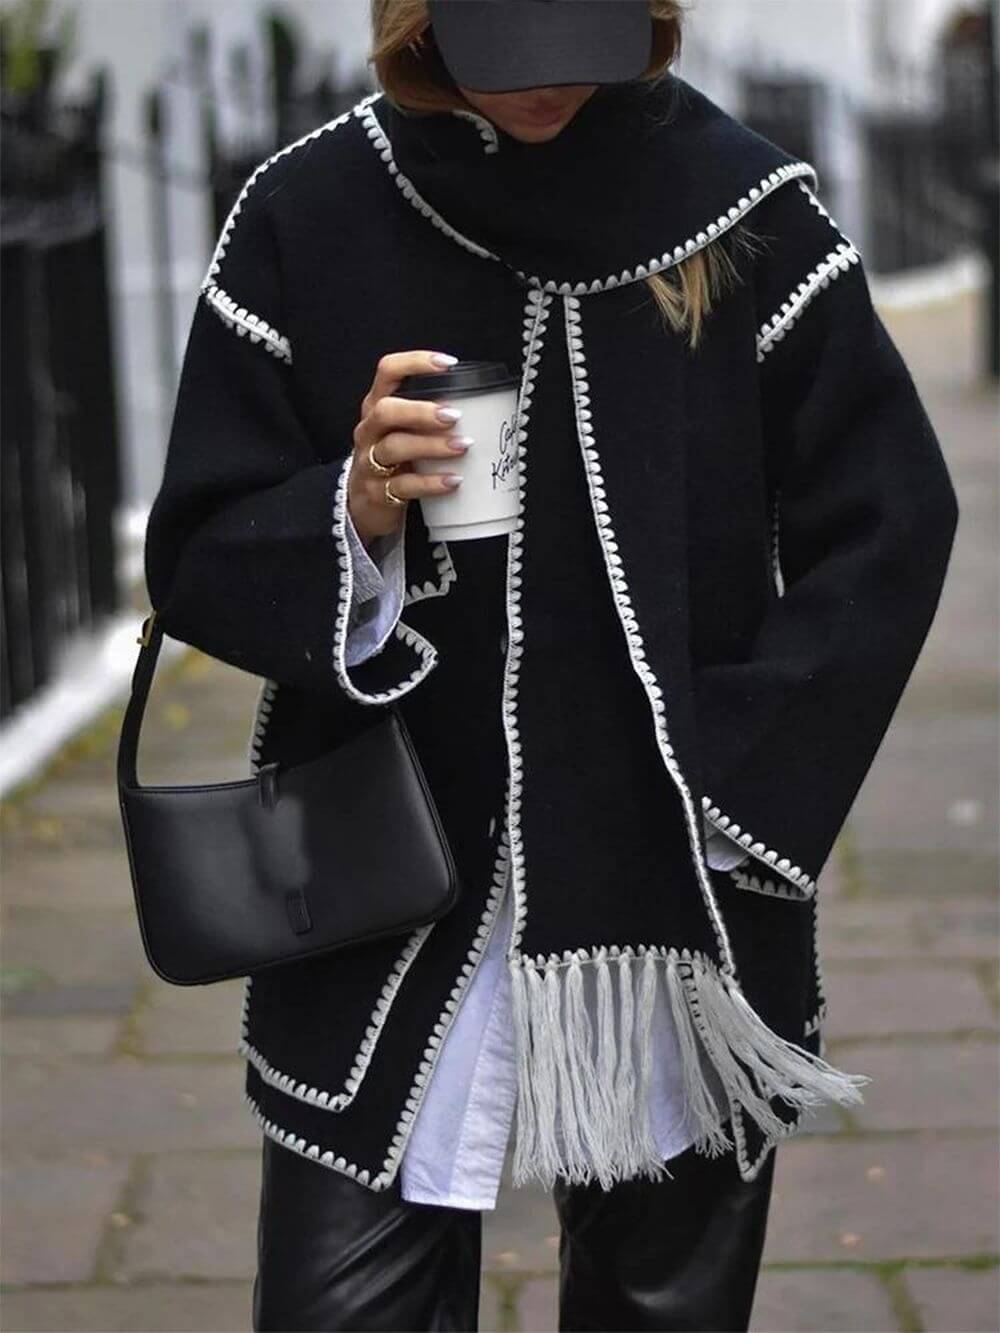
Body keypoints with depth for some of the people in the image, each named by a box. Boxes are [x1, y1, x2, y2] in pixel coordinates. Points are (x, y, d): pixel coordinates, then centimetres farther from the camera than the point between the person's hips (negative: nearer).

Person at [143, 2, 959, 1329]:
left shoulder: (749, 211, -3)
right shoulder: (308, 216, -3)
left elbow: (885, 531, 1)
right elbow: (198, 558, 1)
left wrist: (727, 792, -7)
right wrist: (353, 518, -20)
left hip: (676, 913, 1)